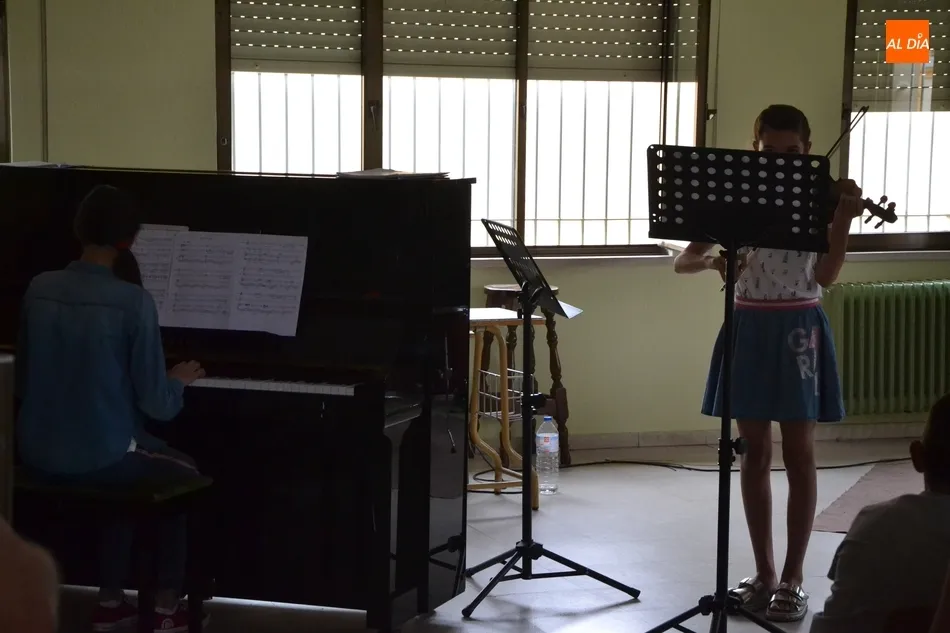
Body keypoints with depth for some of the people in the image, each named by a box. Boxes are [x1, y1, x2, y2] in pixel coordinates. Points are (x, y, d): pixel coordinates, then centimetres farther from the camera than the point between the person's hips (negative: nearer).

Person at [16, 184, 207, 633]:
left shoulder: (39, 289, -1)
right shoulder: (134, 301, -16)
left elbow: (23, 381, 9)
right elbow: (155, 403, -13)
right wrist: (179, 380, 9)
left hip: (38, 456, 5)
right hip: (99, 456, -5)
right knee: (183, 474, 26)